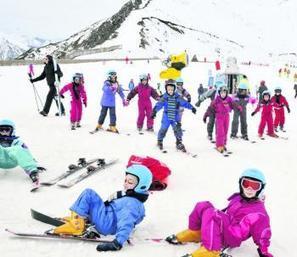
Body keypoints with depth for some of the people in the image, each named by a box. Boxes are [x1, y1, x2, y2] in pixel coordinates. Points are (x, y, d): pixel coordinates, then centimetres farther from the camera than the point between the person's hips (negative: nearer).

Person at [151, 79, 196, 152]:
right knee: (163, 129, 7)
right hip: (166, 118, -1)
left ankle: (179, 143, 12)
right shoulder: (164, 98, -9)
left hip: (175, 118, 1)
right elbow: (159, 104, -18)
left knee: (178, 130, -2)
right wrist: (154, 111, -31)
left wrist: (191, 107, -14)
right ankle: (160, 141, 30)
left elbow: (184, 102, -5)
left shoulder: (177, 97, -3)